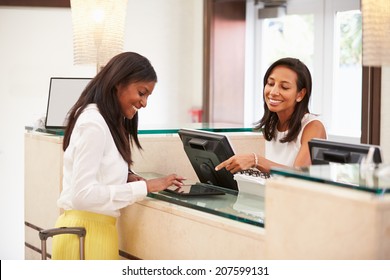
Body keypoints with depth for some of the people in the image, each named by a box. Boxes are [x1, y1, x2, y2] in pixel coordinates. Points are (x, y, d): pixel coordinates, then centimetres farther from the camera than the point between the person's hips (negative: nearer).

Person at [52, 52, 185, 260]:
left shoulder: (109, 121, 16)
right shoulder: (93, 123, -15)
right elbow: (83, 193, -22)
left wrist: (126, 178, 2)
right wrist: (144, 187, -20)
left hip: (98, 228, 10)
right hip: (86, 232, -10)